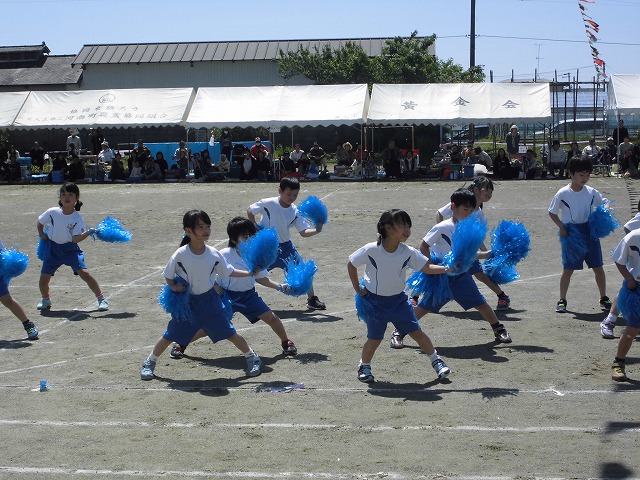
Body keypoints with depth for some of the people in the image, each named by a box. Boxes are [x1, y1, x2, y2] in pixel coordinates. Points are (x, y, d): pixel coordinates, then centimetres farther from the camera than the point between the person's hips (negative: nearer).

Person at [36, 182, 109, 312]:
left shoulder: (78, 218, -13)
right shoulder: (52, 212, -10)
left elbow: (76, 239, -22)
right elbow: (40, 222, 10)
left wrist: (87, 233, -36)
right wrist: (42, 235, -2)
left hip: (70, 248, -2)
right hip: (53, 249, 2)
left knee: (84, 272, -19)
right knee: (43, 278, 1)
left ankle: (101, 299, -9)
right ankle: (45, 299, 33)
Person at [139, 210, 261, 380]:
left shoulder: (214, 254, -10)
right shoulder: (180, 254, -17)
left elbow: (229, 272, 2)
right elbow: (167, 275, -3)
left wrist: (250, 273, -6)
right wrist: (173, 286, -20)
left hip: (210, 301, 1)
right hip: (187, 303, -1)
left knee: (230, 333, 5)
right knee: (169, 336, 9)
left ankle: (252, 357, 24)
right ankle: (149, 363, 29)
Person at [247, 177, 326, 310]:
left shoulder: (296, 212, -10)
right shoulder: (268, 204, -19)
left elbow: (303, 232, -13)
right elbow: (249, 211, -4)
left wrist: (316, 230, -31)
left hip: (284, 245, 3)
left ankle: (312, 299, 12)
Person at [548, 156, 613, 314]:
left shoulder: (591, 192, -2)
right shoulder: (563, 193, -9)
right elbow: (552, 212, 0)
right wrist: (561, 227, -11)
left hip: (590, 232, 3)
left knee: (598, 267, 8)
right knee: (568, 269, 2)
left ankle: (604, 298, 22)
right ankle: (562, 300, 14)